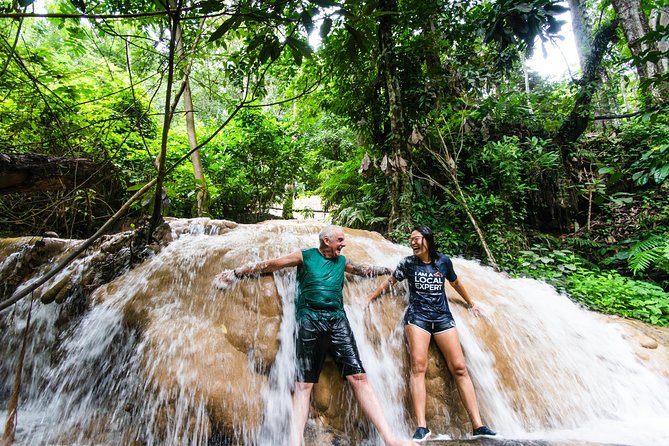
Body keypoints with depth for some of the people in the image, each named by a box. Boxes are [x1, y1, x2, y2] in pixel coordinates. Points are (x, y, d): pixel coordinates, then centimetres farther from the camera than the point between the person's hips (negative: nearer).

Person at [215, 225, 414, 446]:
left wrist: (390, 270, 41)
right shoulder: (305, 256, 5)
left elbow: (365, 270, 35)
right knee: (303, 384, -7)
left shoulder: (342, 261, 18)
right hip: (309, 321, -3)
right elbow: (269, 265, 6)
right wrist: (236, 273, 7)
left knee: (359, 377, -6)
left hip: (338, 321, 3)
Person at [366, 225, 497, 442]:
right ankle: (422, 426, -18)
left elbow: (455, 282, 23)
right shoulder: (408, 263, 3)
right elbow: (389, 281, 13)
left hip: (443, 317, 2)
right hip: (417, 316, -2)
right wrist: (369, 298, 13)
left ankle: (478, 425, -3)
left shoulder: (443, 261, 7)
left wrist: (470, 303, 34)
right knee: (418, 366, -17)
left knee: (459, 367, -7)